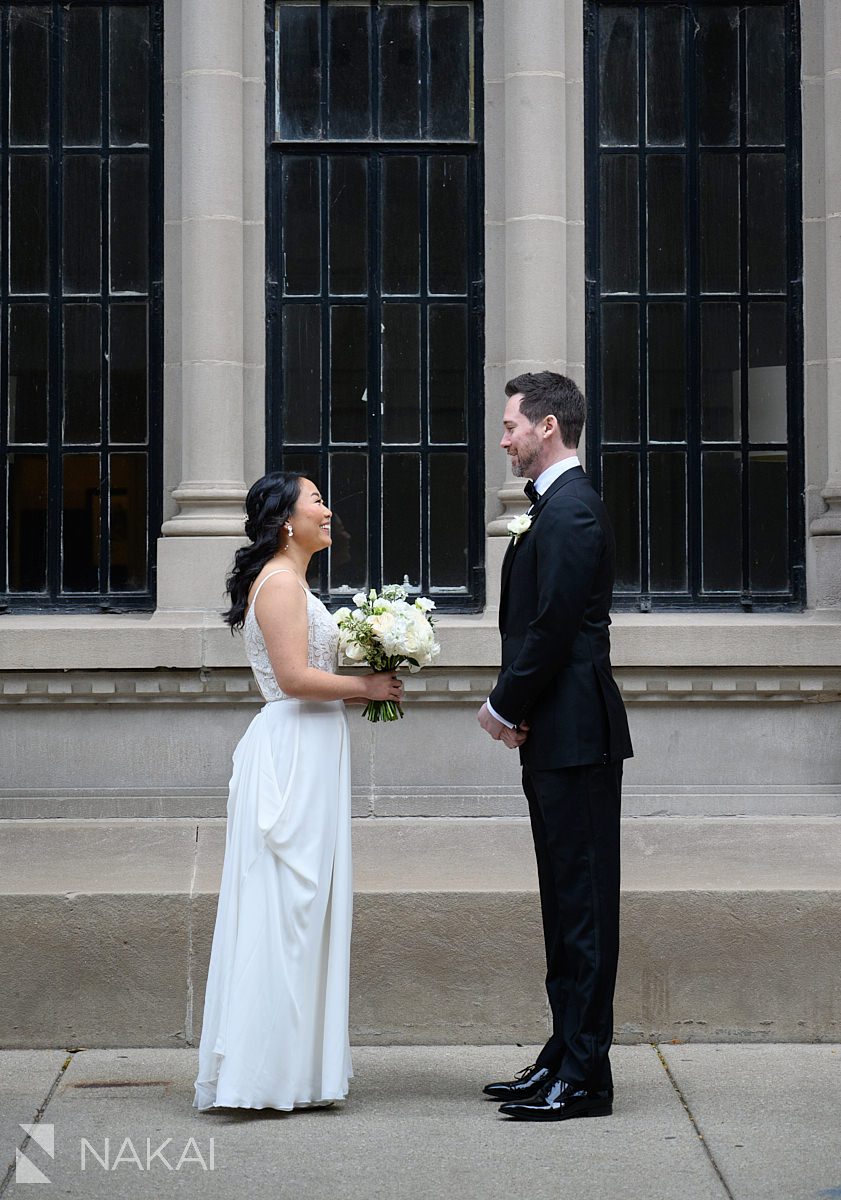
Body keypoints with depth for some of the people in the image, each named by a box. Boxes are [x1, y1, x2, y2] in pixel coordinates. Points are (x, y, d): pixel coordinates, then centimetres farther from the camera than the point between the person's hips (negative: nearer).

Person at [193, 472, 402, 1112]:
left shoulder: (289, 580, 19)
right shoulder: (281, 581, -12)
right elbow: (294, 676, -20)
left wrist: (364, 684, 8)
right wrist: (366, 686, -9)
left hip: (306, 751, 10)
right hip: (294, 752, -10)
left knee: (300, 904, 11)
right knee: (288, 902, -8)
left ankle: (288, 1065, 16)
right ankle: (271, 1071, -4)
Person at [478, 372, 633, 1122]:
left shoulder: (571, 512, -15)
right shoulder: (555, 507, 17)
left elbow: (552, 629, -19)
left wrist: (505, 708, -8)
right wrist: (513, 709, 5)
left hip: (575, 737, -11)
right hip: (557, 737, 11)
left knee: (583, 903, -5)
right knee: (567, 904, 14)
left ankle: (584, 1076, 0)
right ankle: (565, 1060, 22)